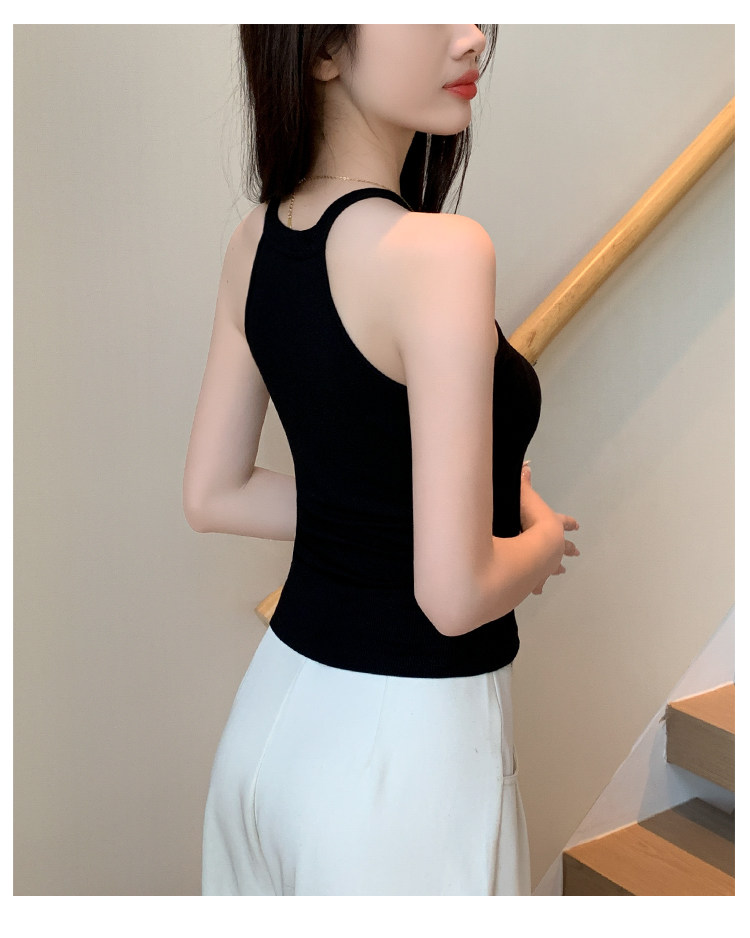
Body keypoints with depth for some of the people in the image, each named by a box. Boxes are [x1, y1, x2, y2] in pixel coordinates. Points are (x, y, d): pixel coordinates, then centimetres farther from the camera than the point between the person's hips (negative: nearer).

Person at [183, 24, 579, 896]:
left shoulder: (256, 239, -1)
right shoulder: (441, 252, -24)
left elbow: (212, 494, 6)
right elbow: (454, 594, -24)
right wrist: (544, 538, -4)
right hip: (404, 744, -7)